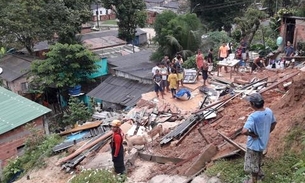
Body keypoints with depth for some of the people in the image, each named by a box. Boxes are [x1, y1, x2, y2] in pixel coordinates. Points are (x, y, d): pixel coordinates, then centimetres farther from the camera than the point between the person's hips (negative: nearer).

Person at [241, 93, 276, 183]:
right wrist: (266, 133, 14)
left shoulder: (253, 116, -35)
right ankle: (259, 172, 54)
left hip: (254, 144, -7)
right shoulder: (269, 111, -11)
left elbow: (244, 131, -44)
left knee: (252, 164, 16)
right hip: (263, 141, 8)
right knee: (258, 159, 34)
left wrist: (252, 134, -25)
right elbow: (274, 123, 7)